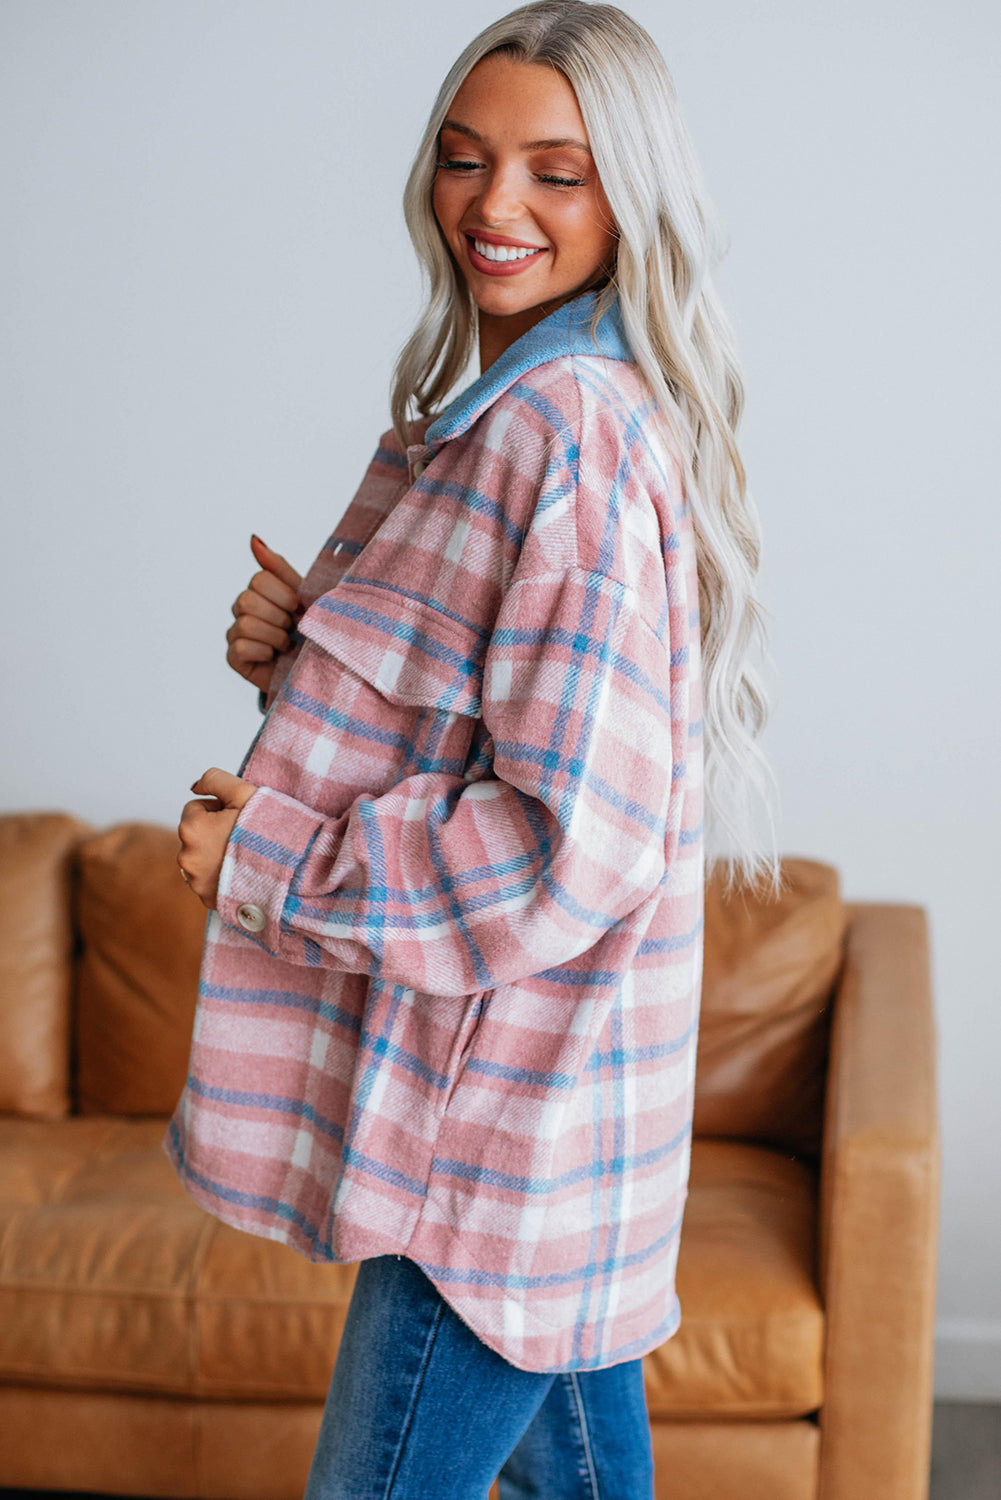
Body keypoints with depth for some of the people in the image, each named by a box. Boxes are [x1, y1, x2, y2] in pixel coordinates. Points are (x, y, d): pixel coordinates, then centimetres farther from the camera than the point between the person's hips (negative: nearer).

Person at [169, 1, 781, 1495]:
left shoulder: (579, 434, -21)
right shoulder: (479, 409, 11)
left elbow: (577, 843, -25)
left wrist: (263, 855, -16)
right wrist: (303, 648, -1)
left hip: (507, 1105, -9)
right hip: (529, 1077, 10)